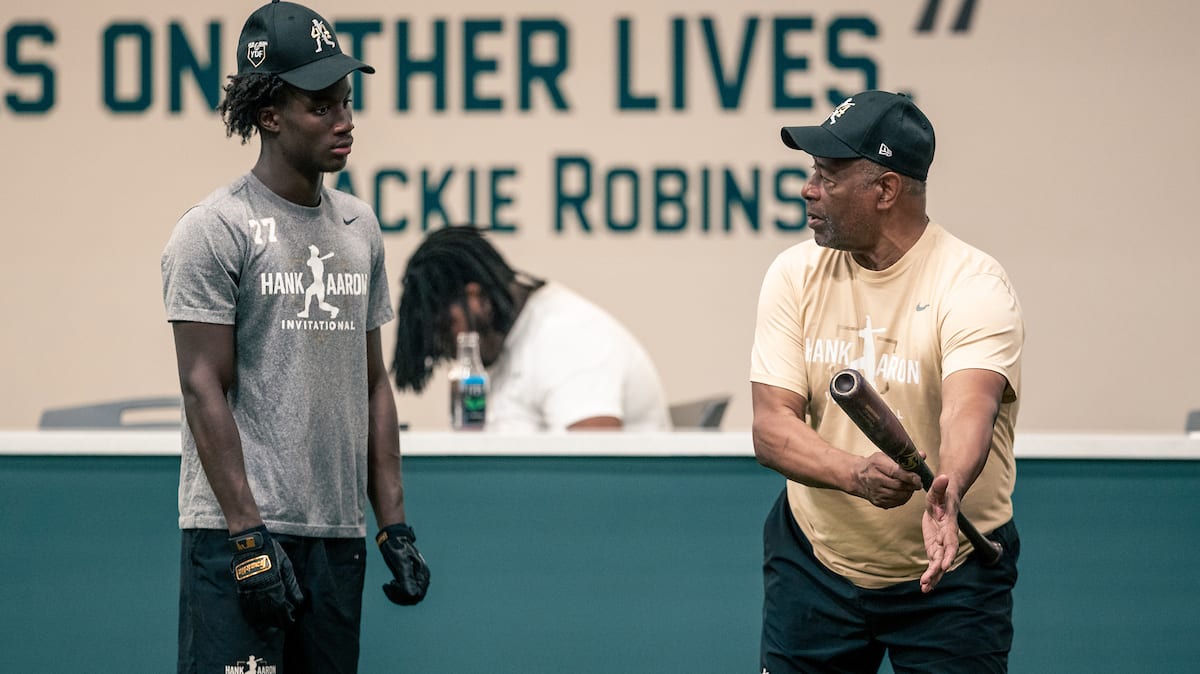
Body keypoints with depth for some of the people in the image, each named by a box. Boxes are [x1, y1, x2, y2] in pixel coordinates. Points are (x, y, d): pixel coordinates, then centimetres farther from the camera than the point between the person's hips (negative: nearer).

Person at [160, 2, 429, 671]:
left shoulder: (360, 227, 14)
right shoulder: (216, 229, -7)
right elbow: (205, 391, -11)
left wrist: (395, 526, 12)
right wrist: (249, 537, -17)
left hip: (338, 540, 7)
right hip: (239, 534, -7)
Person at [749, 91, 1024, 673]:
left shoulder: (973, 285, -18)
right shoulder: (796, 274, -5)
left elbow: (968, 412, -35)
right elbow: (771, 426, -13)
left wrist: (948, 493, -57)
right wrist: (857, 473, -33)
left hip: (949, 574, -4)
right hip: (814, 558, 4)